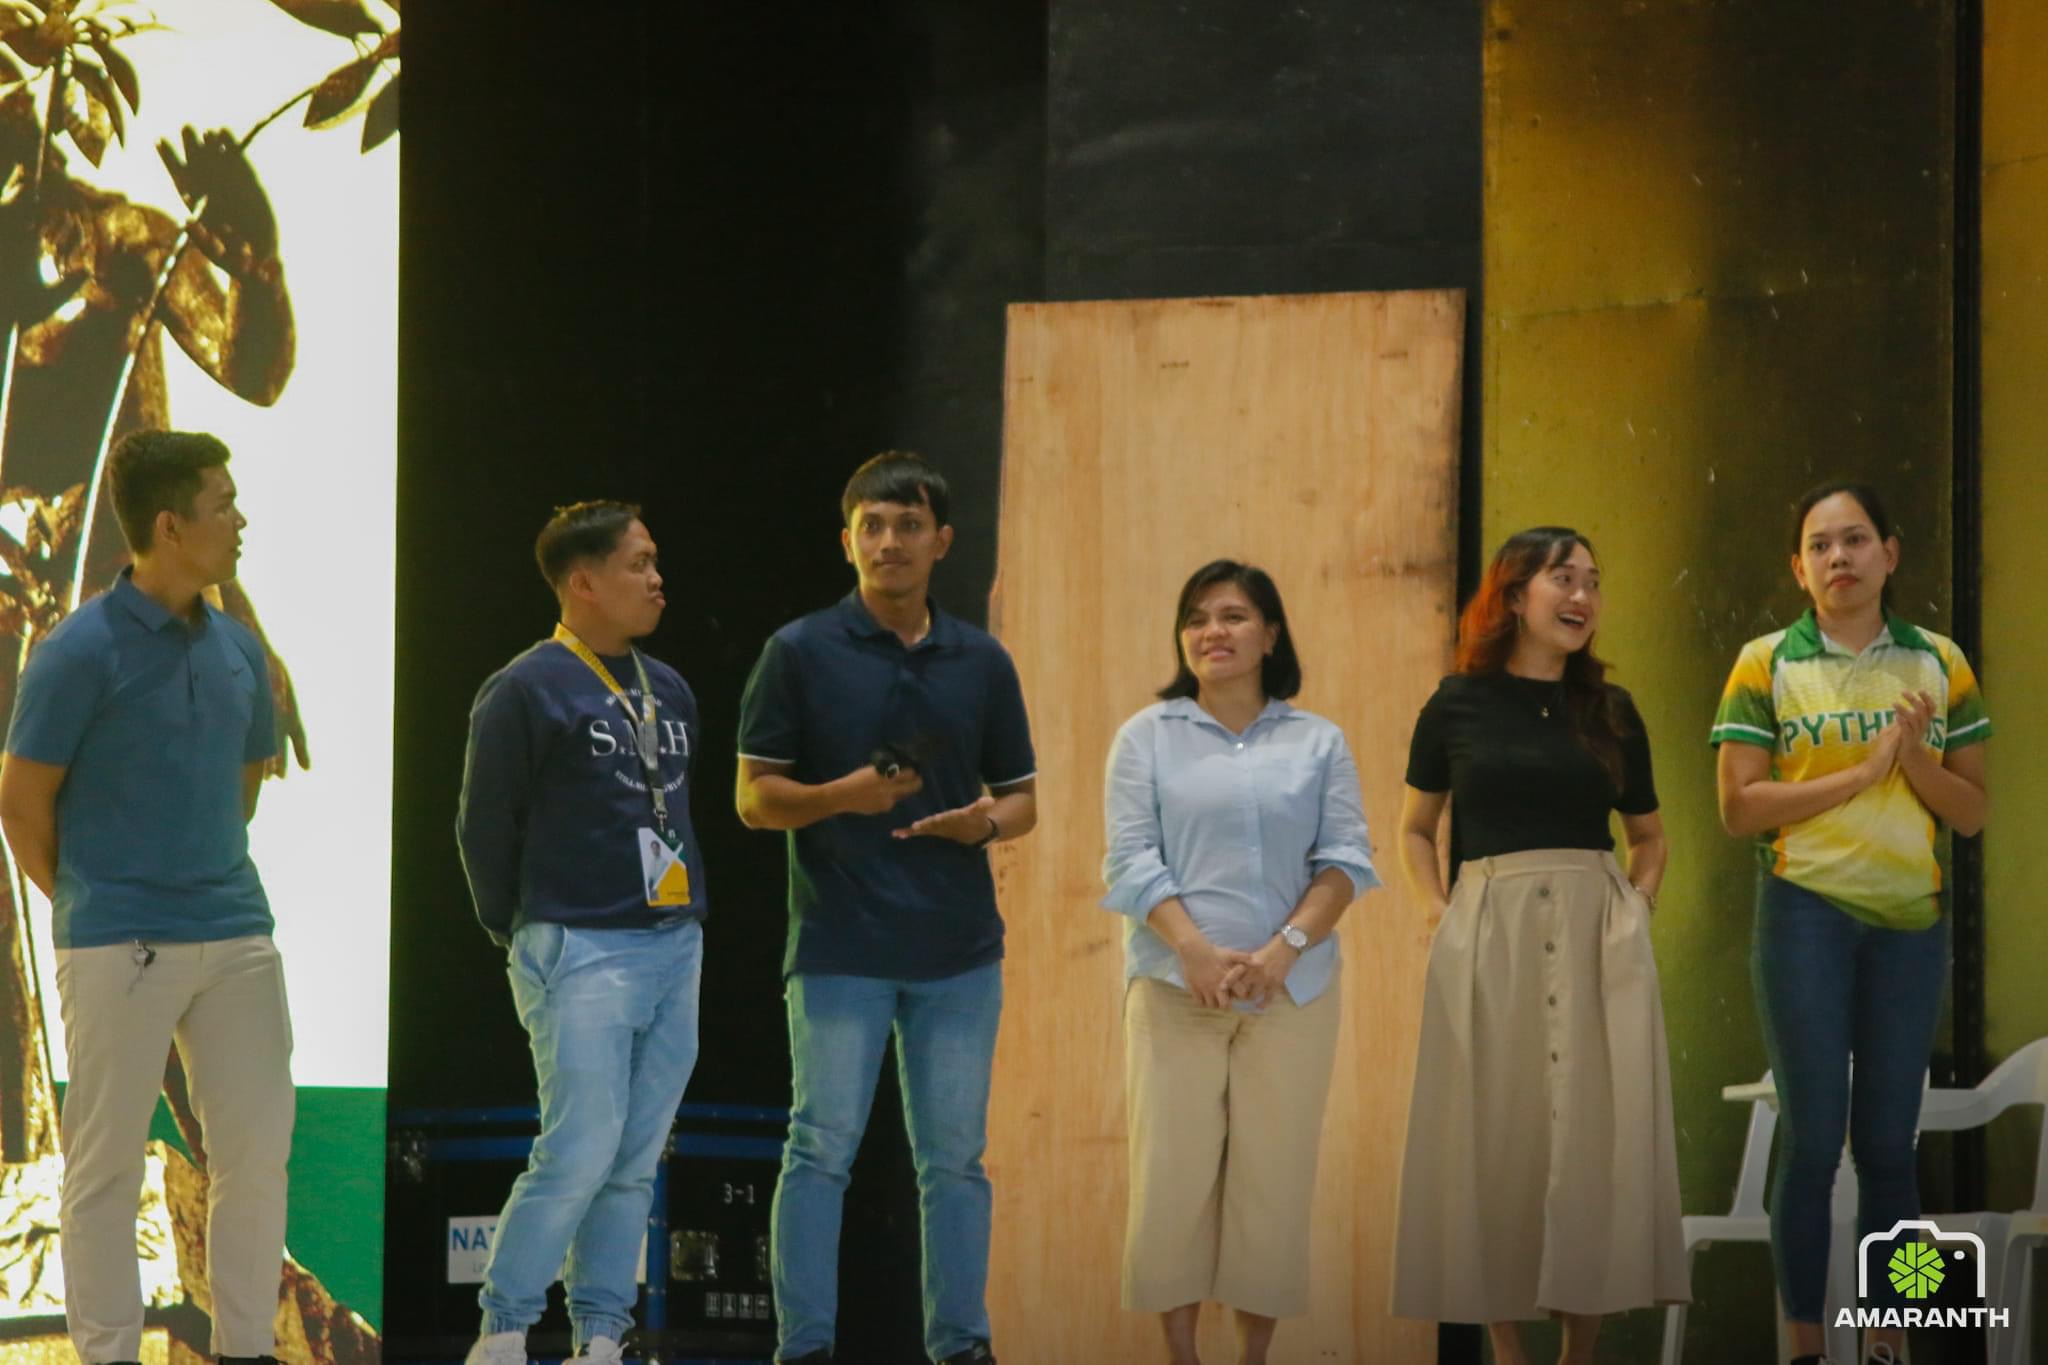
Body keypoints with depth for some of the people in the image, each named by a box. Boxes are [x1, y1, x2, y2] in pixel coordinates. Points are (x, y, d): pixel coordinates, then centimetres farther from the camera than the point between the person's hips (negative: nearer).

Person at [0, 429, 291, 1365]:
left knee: (258, 1148, 7)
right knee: (108, 1164, 1)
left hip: (235, 936, 6)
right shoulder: (81, 652, -10)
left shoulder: (237, 650, 8)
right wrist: (89, 905, 6)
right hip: (120, 949, -6)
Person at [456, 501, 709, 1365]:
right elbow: (484, 826, -1)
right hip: (583, 952, -7)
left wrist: (688, 917, 14)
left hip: (675, 948, 7)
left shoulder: (669, 692, 16)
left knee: (637, 1162, 5)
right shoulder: (527, 692, -6)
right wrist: (521, 937, 3)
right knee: (580, 1154, -13)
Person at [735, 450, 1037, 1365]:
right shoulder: (801, 653, -1)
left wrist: (987, 821, -9)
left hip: (959, 948, 3)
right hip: (839, 946, -3)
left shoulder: (982, 663, 9)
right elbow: (754, 797, -1)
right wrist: (841, 796, -20)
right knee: (822, 1151, -3)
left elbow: (1022, 798, 14)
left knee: (954, 1156, 6)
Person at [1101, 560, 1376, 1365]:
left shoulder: (1317, 743, 10)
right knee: (1173, 1169, -5)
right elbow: (1132, 860, -1)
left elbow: (1345, 861, 3)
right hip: (1174, 988, -1)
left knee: (1274, 1174, 0)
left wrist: (1283, 950, -13)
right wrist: (1197, 950, -16)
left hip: (1291, 991, 1)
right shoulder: (1148, 737, 8)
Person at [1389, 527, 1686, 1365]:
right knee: (1494, 1133, -1)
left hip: (1597, 937, 1)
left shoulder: (1610, 712, 8)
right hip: (1487, 936, -1)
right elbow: (1415, 830, 15)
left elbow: (1648, 835, 20)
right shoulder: (1457, 707, 4)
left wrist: (1638, 903, 3)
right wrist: (1438, 911, 0)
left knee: (1594, 1133, -3)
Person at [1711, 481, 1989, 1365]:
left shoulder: (1940, 664, 6)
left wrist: (1917, 761, -12)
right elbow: (1738, 807, -8)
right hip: (1806, 916, -2)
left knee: (1888, 1143, 4)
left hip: (1911, 923, 2)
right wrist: (1861, 772, -14)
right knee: (1813, 1139, -2)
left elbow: (1971, 811, 8)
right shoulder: (1766, 665, -1)